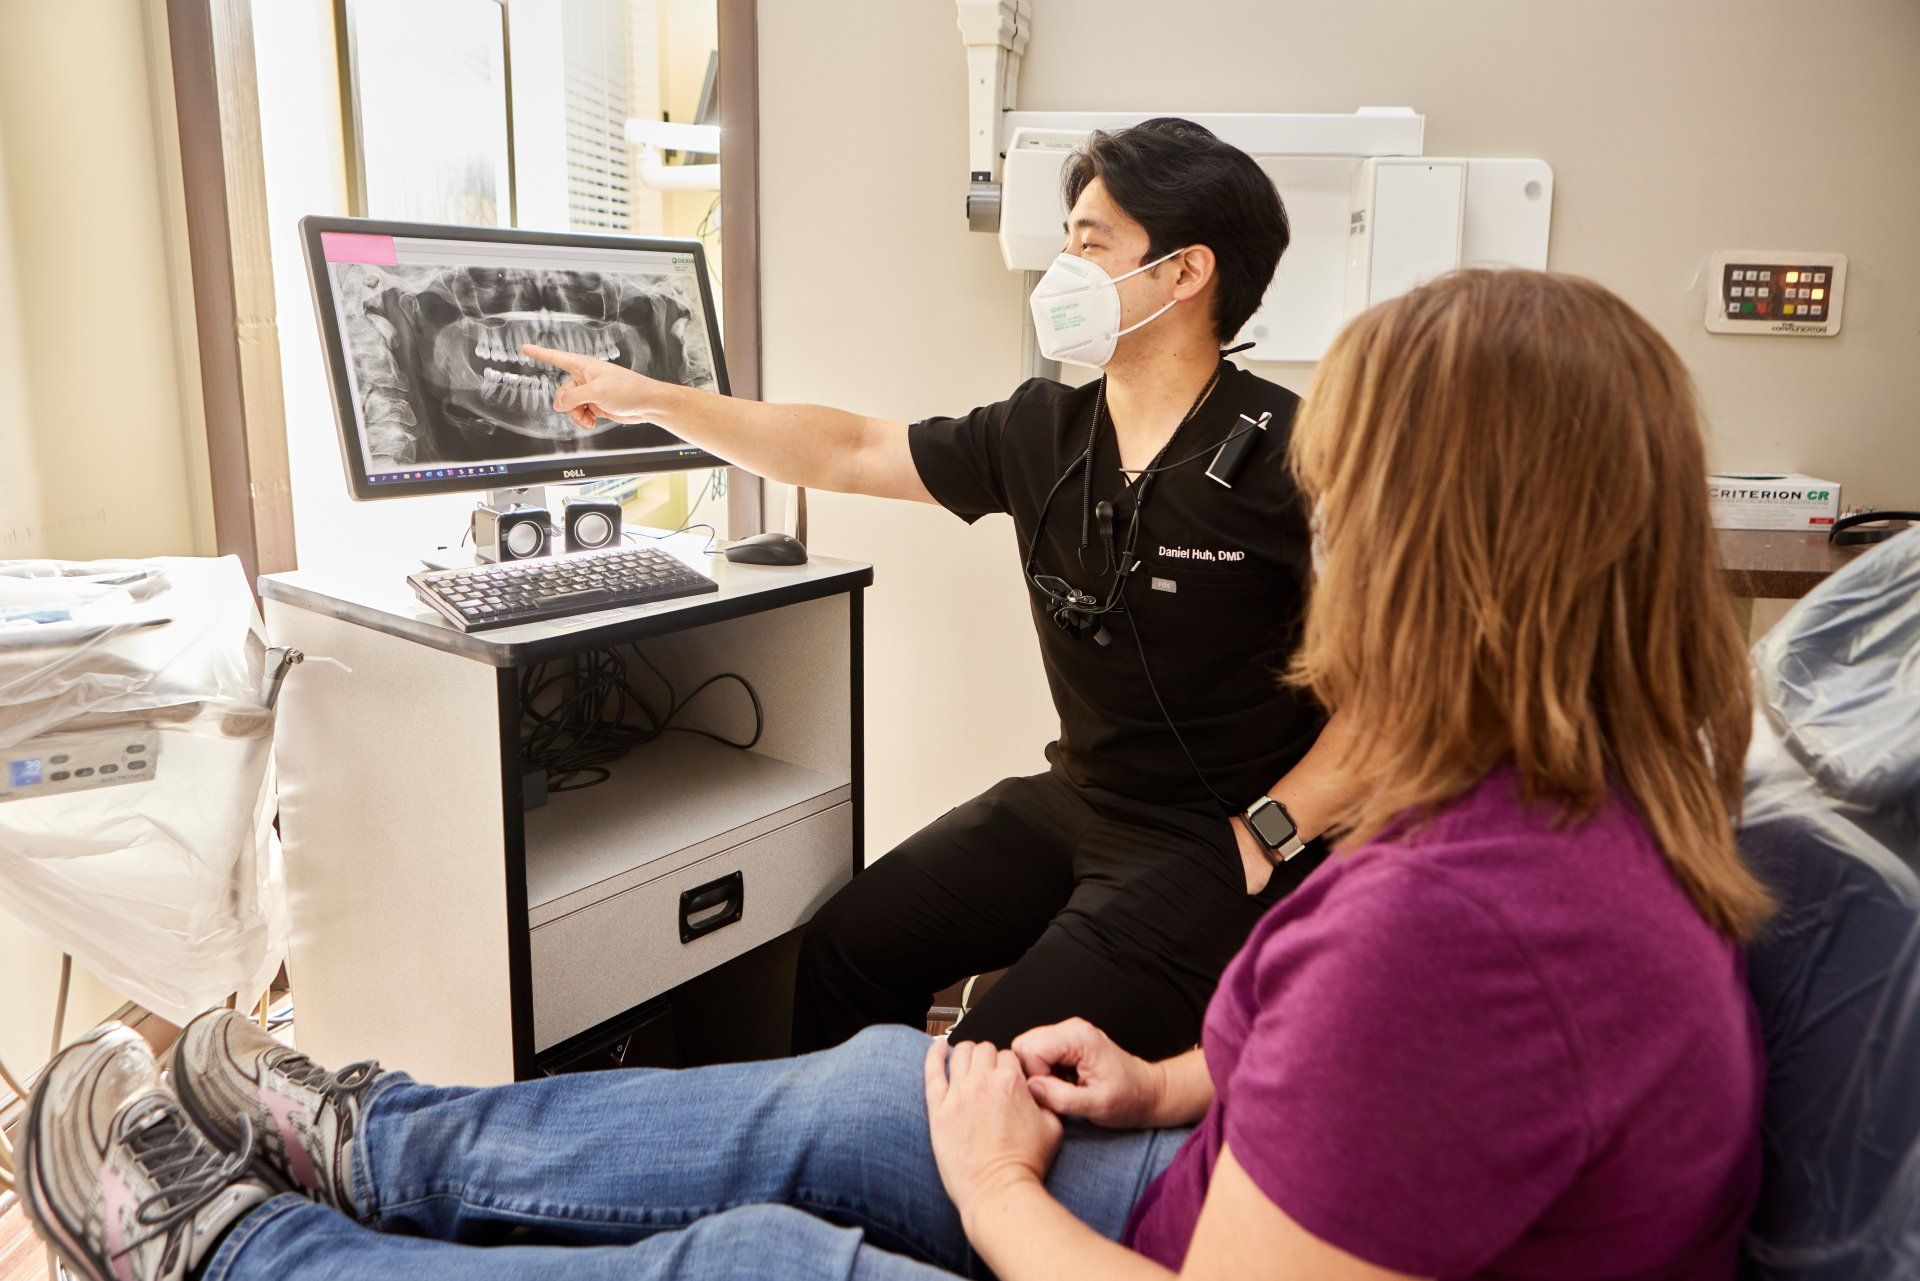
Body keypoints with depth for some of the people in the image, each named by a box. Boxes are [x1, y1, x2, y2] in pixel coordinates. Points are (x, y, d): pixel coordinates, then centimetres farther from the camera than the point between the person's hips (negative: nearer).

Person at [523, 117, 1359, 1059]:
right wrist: (647, 398, 11)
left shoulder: (1288, 454, -17)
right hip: (1072, 797, 7)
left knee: (1005, 1066, -20)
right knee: (845, 947, 5)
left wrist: (1266, 836, -17)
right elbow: (846, 454, 10)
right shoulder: (1042, 431, 3)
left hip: (1218, 841, -6)